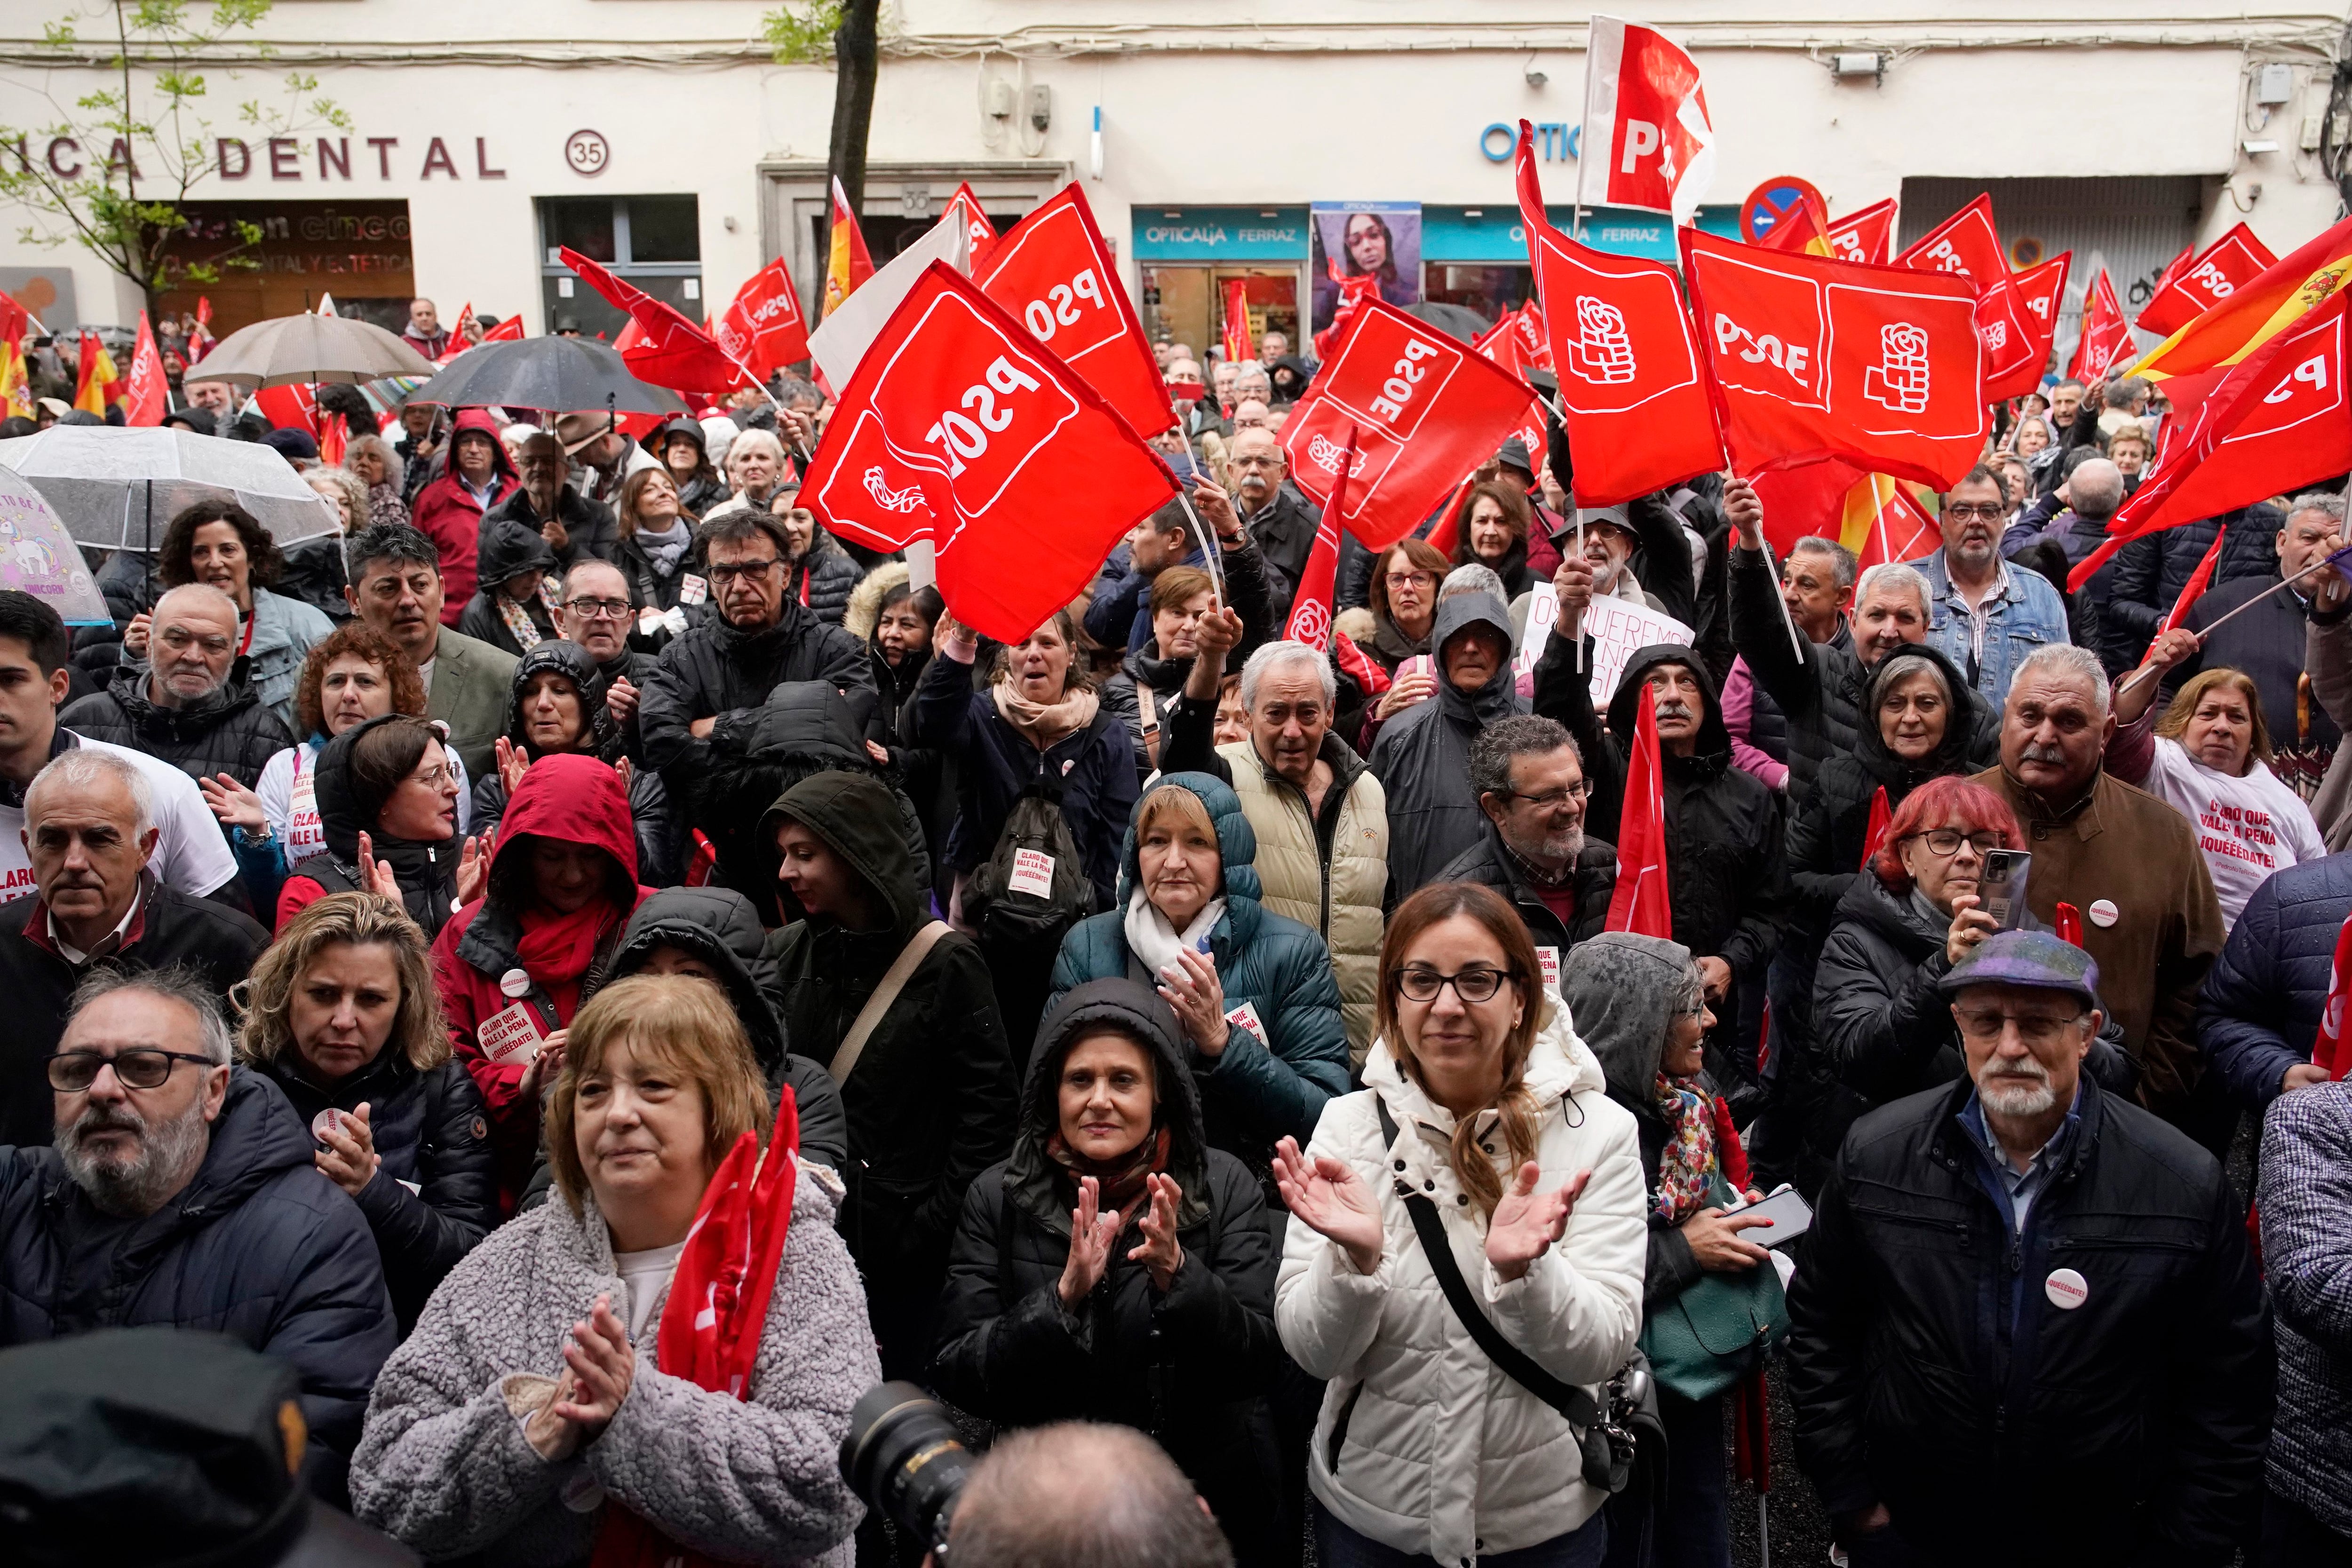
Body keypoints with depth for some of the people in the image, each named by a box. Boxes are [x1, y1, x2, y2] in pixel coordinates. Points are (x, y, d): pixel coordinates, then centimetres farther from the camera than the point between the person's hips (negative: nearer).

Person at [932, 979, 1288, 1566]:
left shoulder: (1223, 1186, -9)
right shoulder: (998, 1198, -8)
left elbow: (1261, 1367, -14)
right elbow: (956, 1378, -12)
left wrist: (1178, 1275, -29)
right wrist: (1062, 1297, -27)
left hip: (1209, 1503, 0)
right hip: (1049, 1508, 0)